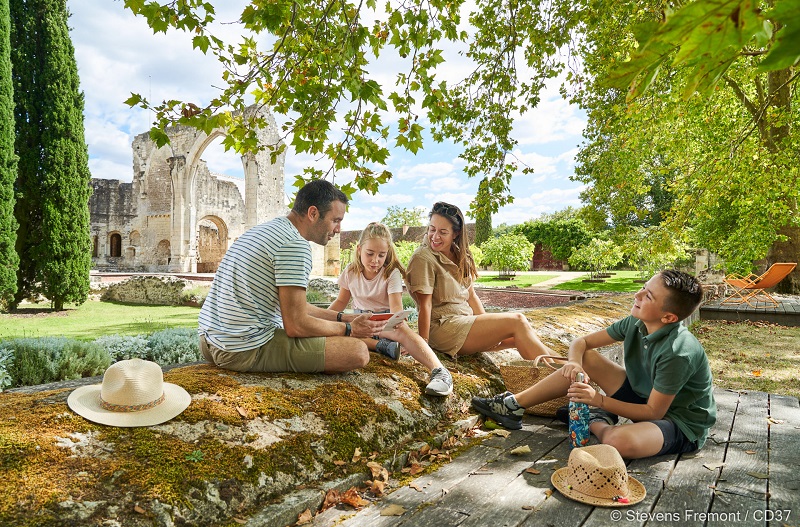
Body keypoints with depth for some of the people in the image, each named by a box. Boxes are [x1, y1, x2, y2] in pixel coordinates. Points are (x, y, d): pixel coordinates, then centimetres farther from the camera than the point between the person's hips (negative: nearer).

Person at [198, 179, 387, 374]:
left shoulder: (263, 230, 16)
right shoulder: (295, 244, -16)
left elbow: (294, 306, 20)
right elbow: (296, 325, -18)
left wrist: (343, 318, 15)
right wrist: (349, 329, -4)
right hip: (245, 352, -10)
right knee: (358, 351, -17)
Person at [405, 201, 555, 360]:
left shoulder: (459, 256, 11)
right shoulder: (423, 259, -13)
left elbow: (471, 295, 12)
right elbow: (425, 305, -16)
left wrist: (488, 326, 7)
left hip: (466, 320, 8)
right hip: (444, 328, -8)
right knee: (517, 321, -15)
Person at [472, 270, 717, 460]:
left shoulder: (677, 353, -31)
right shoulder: (635, 323, -10)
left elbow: (654, 412, -24)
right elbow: (581, 342, -2)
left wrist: (599, 400, -29)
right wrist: (575, 362, -24)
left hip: (682, 424, -7)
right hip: (644, 396, 7)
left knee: (620, 441, -40)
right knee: (586, 358, -3)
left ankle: (596, 422, -1)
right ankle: (514, 405, 0)